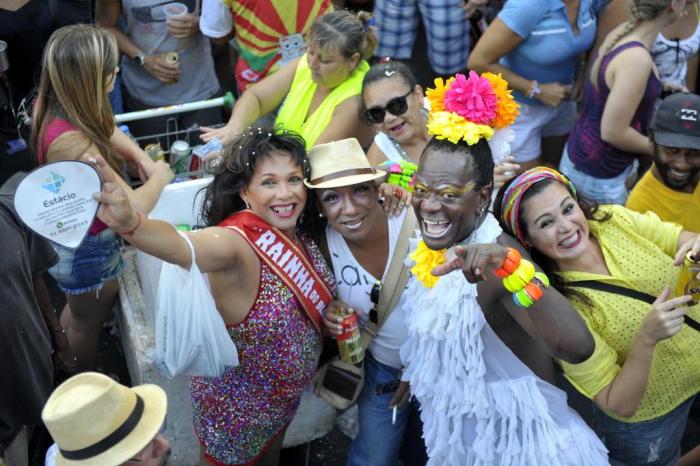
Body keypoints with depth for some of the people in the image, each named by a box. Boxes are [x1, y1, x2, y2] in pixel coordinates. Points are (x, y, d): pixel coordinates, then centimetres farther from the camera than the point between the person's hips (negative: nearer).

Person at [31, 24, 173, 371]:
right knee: (89, 323, 22)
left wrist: (142, 158, -7)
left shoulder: (53, 103, -14)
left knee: (78, 310, 34)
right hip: (86, 250, -8)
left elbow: (104, 128, 8)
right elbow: (133, 209, -38)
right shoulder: (71, 143, -40)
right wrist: (160, 177, -18)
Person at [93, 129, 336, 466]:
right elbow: (179, 246, -57)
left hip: (285, 392, 6)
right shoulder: (237, 243, -33)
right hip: (235, 405, -6)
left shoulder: (302, 233, -13)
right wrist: (128, 222, -75)